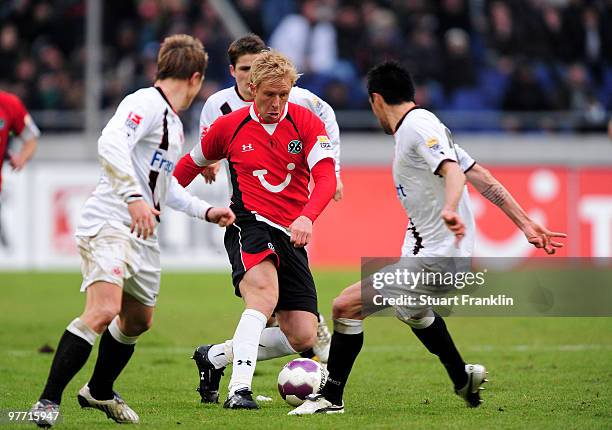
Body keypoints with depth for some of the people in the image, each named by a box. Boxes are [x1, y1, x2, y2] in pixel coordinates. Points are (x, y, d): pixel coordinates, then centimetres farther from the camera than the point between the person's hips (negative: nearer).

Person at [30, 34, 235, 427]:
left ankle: (99, 391, 42)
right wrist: (134, 196, -35)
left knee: (139, 320, 20)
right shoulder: (146, 104, -10)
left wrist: (206, 211, 29)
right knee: (104, 310, -24)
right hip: (109, 224, -10)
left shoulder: (174, 123, 21)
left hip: (144, 234, 10)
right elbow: (110, 145, -28)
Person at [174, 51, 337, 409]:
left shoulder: (307, 123, 0)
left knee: (303, 337, -3)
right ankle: (239, 389, -41)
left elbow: (326, 178, -13)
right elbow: (192, 163, 20)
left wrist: (307, 217, -31)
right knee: (265, 295, -34)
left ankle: (215, 357, 17)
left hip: (290, 235, 3)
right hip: (249, 224, -3)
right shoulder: (229, 127, 1)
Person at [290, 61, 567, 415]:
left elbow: (453, 170, -31)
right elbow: (482, 178, 14)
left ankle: (331, 398, -6)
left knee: (347, 305, -14)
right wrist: (527, 225, 13)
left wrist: (450, 209, -51)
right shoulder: (425, 125, 15)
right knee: (413, 311, 39)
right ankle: (464, 379, 49)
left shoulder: (417, 126, -14)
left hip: (432, 260, -11)